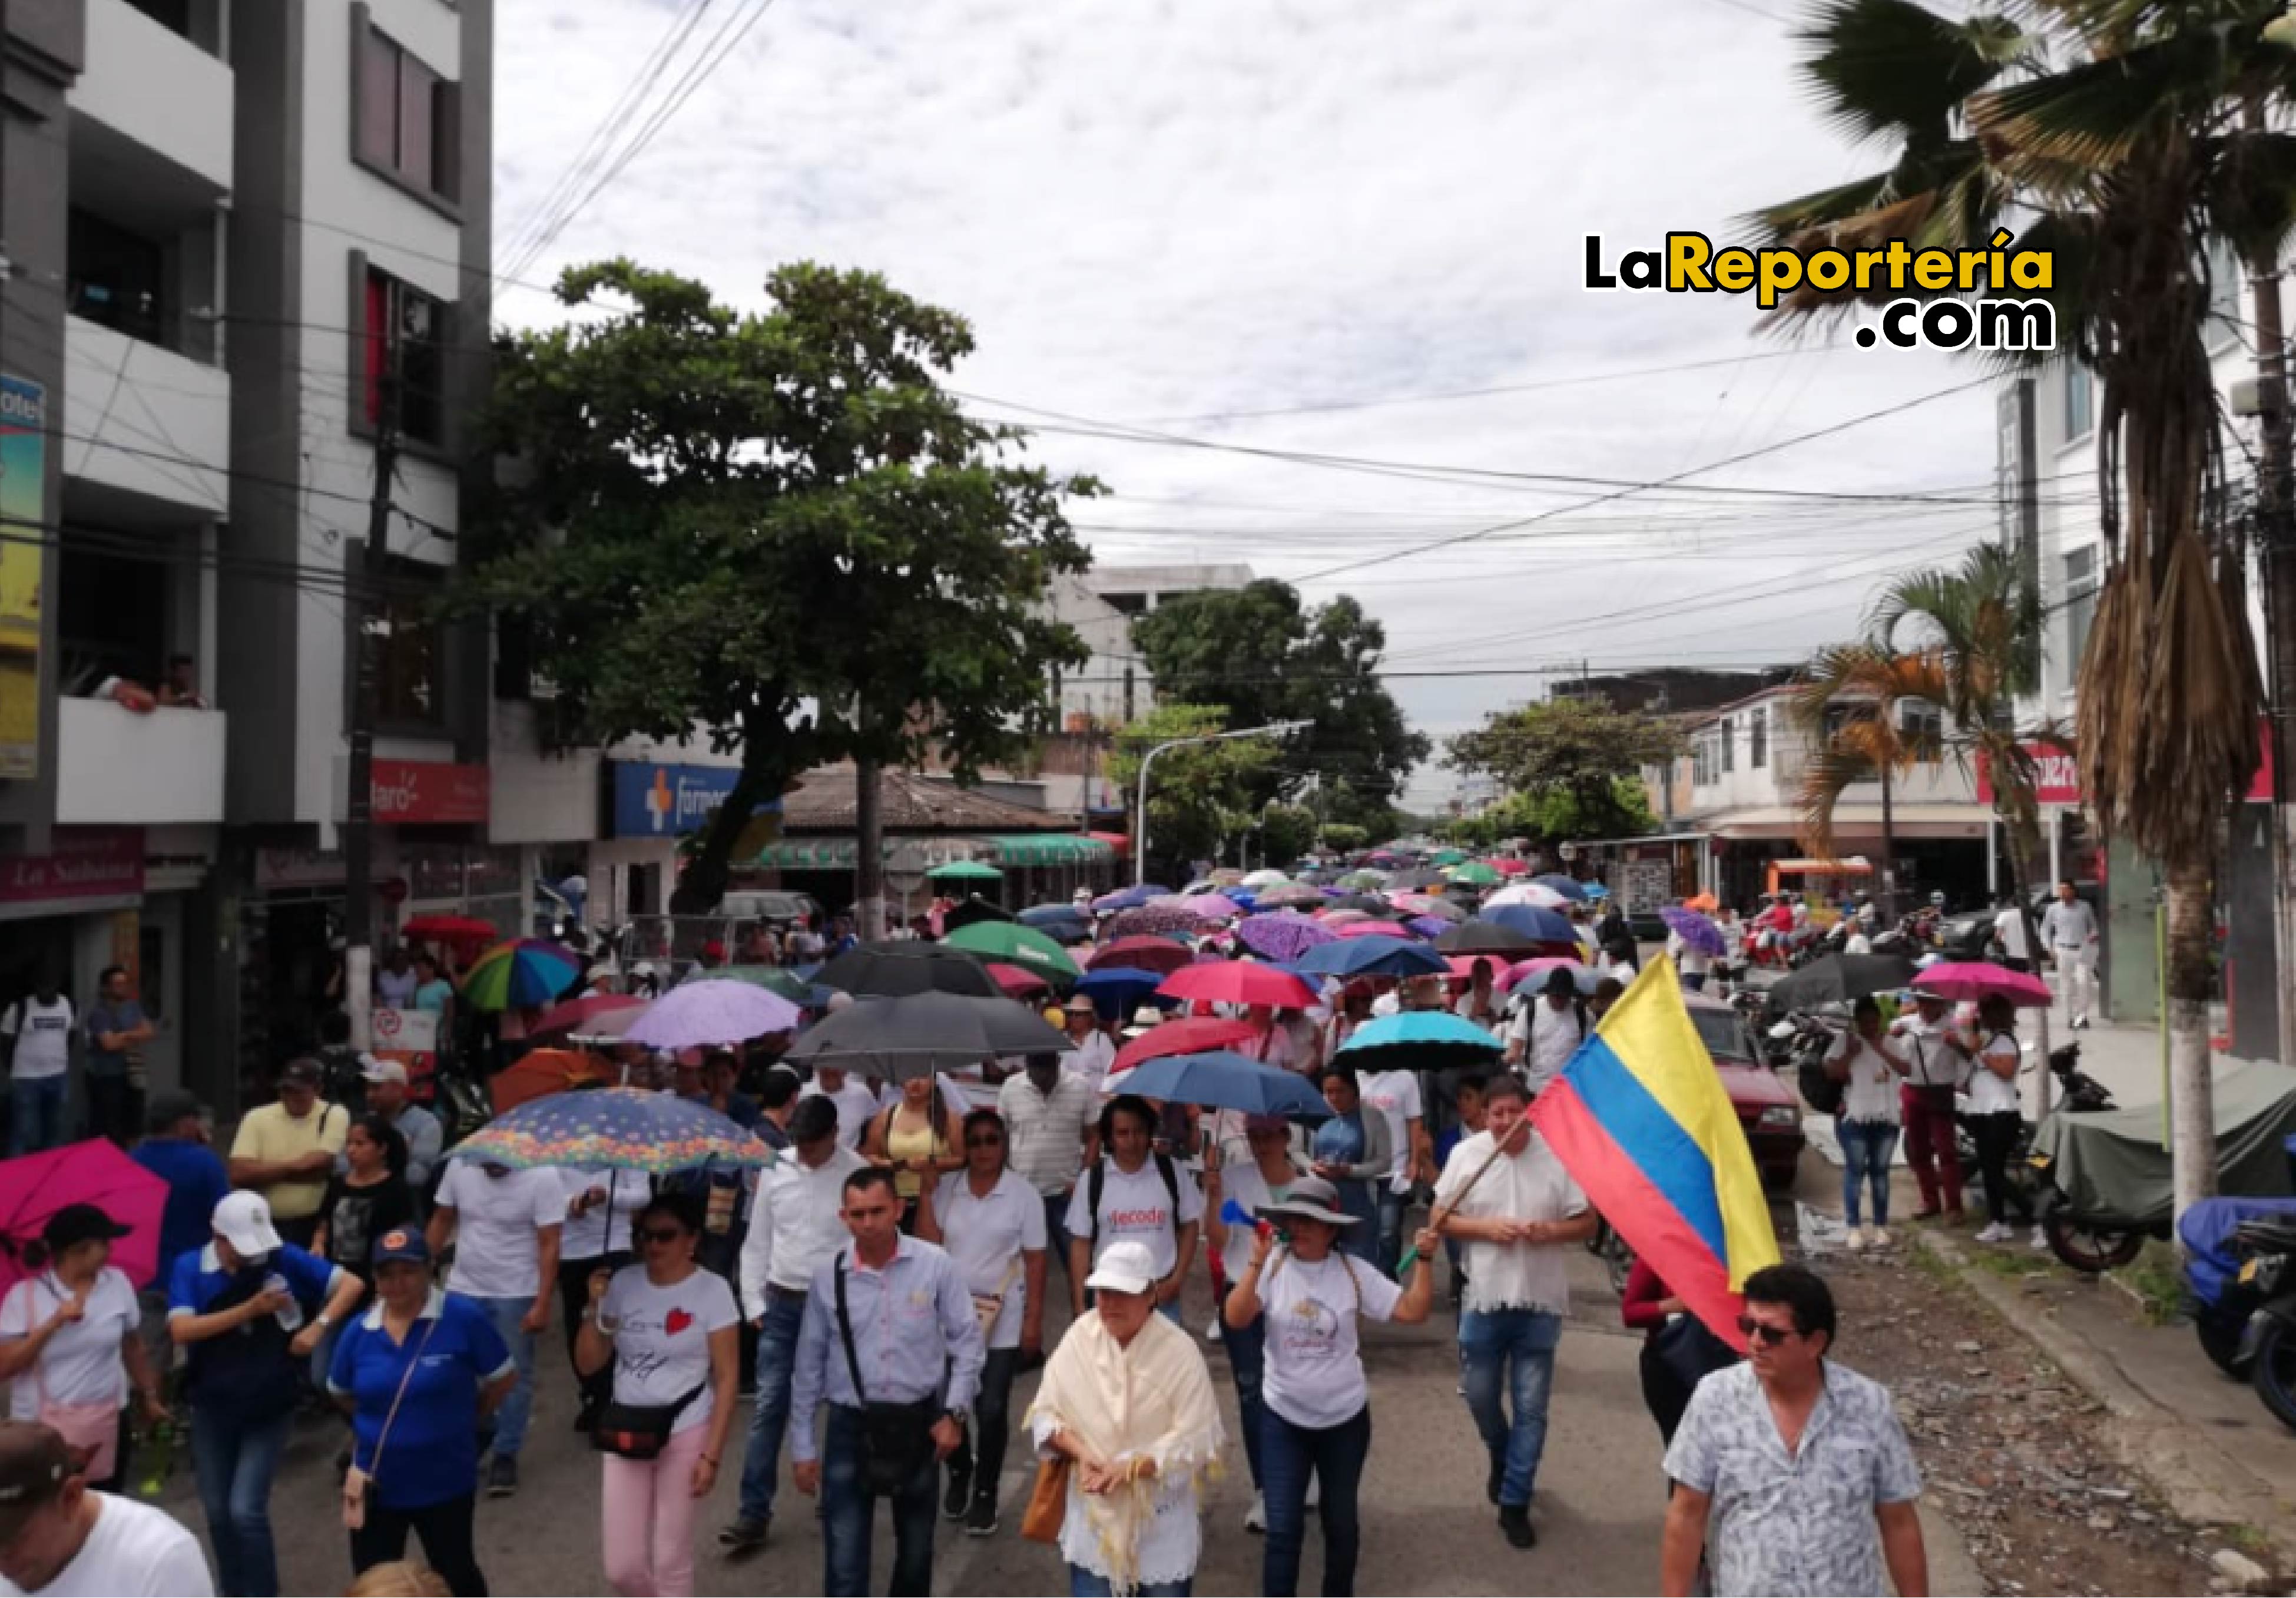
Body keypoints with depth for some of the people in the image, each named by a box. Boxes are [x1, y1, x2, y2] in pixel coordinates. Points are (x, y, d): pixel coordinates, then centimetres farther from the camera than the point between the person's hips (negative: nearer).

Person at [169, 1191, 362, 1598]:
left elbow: (350, 1284, -8)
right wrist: (250, 1309, -25)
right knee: (218, 1512, 14)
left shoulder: (283, 1257, -11)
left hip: (270, 1410, -2)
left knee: (247, 1510, -9)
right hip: (211, 1410, 2)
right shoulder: (190, 1268, -8)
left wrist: (318, 1325, -21)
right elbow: (181, 1331, -20)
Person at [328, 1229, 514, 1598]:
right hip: (376, 1483, 3)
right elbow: (340, 1393, 13)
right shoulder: (359, 1331, -5)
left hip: (446, 1481, -3)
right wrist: (381, 1422, 7)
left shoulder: (464, 1319, -18)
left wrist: (463, 1419, 0)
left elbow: (504, 1377, -7)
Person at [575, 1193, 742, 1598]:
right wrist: (595, 1308, -11)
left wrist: (711, 1454, -13)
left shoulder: (712, 1290, -10)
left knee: (670, 1559, 3)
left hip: (686, 1433, -4)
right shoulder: (622, 1283, -1)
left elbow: (728, 1378, -9)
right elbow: (587, 1365, 4)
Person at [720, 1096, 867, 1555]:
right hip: (781, 1303, 2)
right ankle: (754, 1513, 7)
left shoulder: (858, 1175, -11)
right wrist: (754, 1303, 4)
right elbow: (757, 1242, 6)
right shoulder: (775, 1168, -2)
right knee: (769, 1406, 2)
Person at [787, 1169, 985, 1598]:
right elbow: (809, 1363, 2)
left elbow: (968, 1341, -2)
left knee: (916, 1550, 19)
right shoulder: (827, 1276, -6)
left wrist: (954, 1412, -8)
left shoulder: (935, 1265, -11)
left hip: (918, 1424, 0)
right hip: (850, 1427, 0)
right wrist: (803, 1444, 5)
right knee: (844, 1564, -1)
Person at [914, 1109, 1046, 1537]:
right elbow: (928, 1245, -8)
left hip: (1003, 1320, -2)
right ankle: (959, 1474, 35)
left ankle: (985, 1494, 19)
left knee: (991, 1410, 0)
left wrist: (1034, 1321, -7)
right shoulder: (947, 1189, 1)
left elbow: (1035, 1261, -3)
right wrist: (927, 1191, -12)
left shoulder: (1023, 1194, -4)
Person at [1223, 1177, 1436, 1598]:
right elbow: (1234, 1319, -26)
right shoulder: (1272, 1270, -13)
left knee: (1341, 1523, 19)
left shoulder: (1353, 1273, -10)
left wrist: (1425, 1259, -22)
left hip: (1344, 1419, 1)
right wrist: (1257, 1263, -36)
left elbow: (1413, 1311, -11)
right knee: (1283, 1528, 1)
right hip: (1283, 1419, -1)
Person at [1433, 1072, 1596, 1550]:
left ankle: (1514, 1503, 18)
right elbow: (1441, 1220, 0)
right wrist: (1487, 1228, -16)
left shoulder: (1557, 1155, -9)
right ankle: (1501, 1458, 45)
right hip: (1485, 1298, 1)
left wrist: (1549, 1231, -21)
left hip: (1539, 1302, -1)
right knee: (1479, 1395, 15)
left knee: (1531, 1408, 5)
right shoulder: (1465, 1154, -5)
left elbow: (1587, 1224, -2)